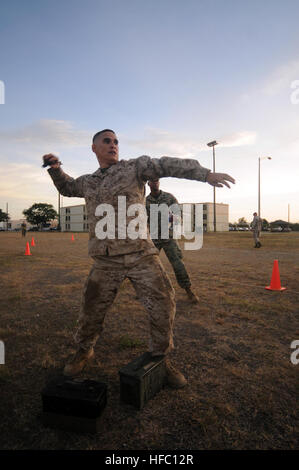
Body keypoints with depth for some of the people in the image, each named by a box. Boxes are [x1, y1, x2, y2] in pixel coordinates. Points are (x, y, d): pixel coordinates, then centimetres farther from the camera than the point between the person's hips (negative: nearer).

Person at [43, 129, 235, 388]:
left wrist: (205, 173, -23)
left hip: (140, 254, -2)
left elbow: (168, 165, -10)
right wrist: (56, 169, 16)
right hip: (105, 260, 3)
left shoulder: (134, 167, 3)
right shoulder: (88, 182, 16)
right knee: (92, 310, 12)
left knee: (163, 305, -3)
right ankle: (84, 351, 41)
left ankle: (161, 357, 23)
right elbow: (67, 187, 36)